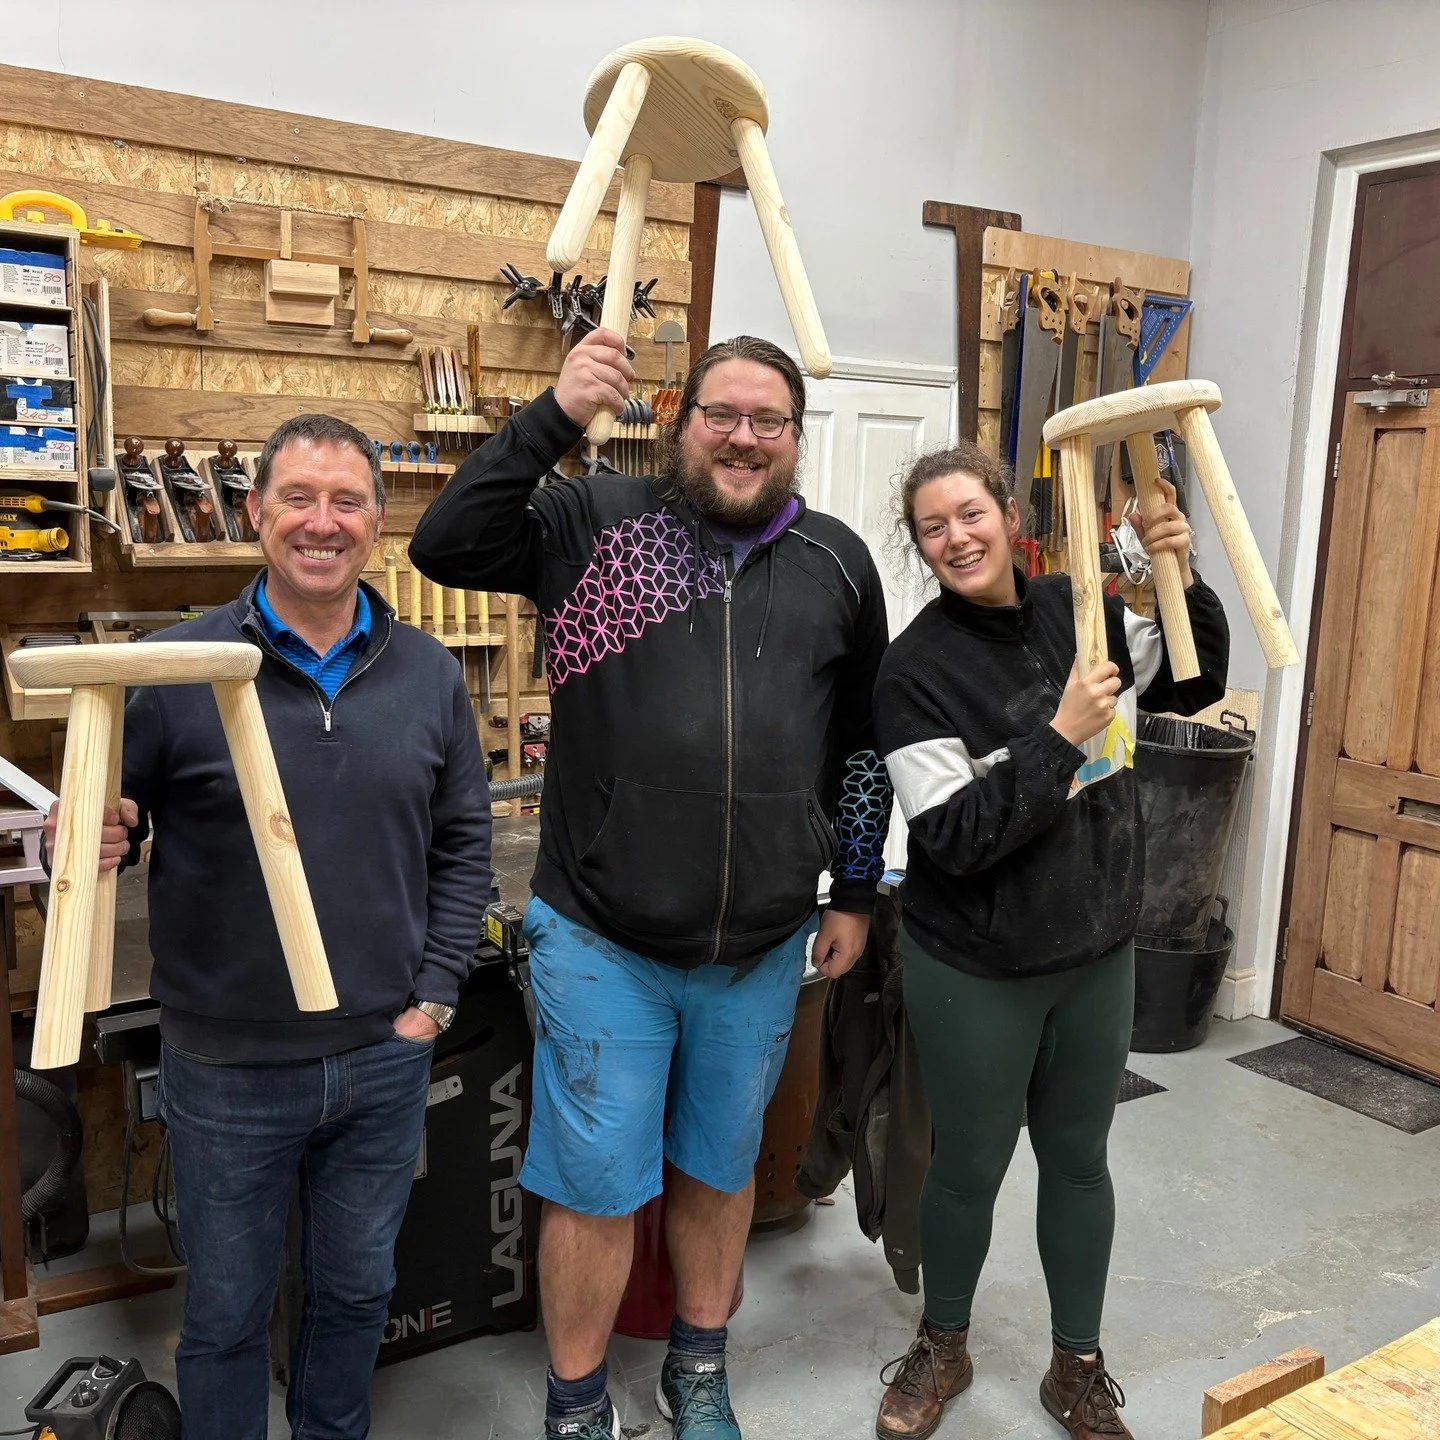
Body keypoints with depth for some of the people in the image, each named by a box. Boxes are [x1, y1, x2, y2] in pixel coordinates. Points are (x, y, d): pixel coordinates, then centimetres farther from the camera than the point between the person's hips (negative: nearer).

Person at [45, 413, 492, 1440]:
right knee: (226, 1312, 17)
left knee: (359, 1290, 23)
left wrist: (435, 994, -1)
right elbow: (104, 828, -2)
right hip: (227, 1066, -2)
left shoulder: (429, 674, -1)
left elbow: (462, 844, 4)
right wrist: (92, 846, -25)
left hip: (386, 1056, 3)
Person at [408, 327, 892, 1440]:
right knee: (597, 1185, 10)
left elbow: (864, 742, 10)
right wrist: (557, 416, -20)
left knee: (721, 1168, 21)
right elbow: (446, 546, -13)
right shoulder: (598, 521, -4)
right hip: (602, 941, -3)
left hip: (762, 947, 3)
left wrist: (857, 893, 11)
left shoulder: (838, 563, 4)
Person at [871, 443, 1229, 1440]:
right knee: (970, 1167, 13)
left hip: (1100, 953, 4)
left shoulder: (1078, 610, -4)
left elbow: (1196, 684, 10)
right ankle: (943, 1348, 41)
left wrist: (1184, 579, -6)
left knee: (1079, 1157, 19)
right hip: (976, 970, -4)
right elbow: (956, 838, -22)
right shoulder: (917, 669, -18)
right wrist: (1060, 733, -28)